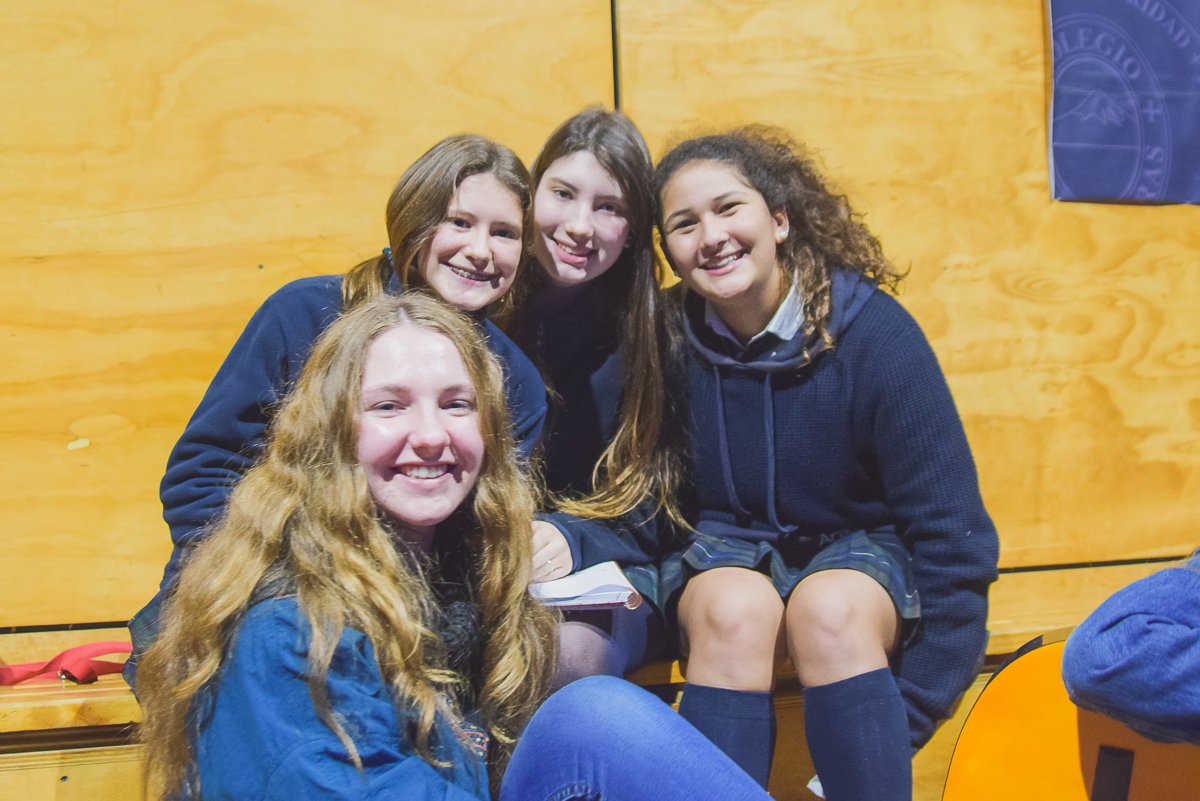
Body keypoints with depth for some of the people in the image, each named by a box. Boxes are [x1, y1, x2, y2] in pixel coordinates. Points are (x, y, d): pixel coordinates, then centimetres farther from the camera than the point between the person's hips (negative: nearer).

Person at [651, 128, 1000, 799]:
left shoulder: (875, 332, -17)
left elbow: (952, 534, -15)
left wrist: (904, 719, -17)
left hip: (865, 547, -1)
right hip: (729, 548, 2)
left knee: (829, 609, -34)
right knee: (733, 610, -33)